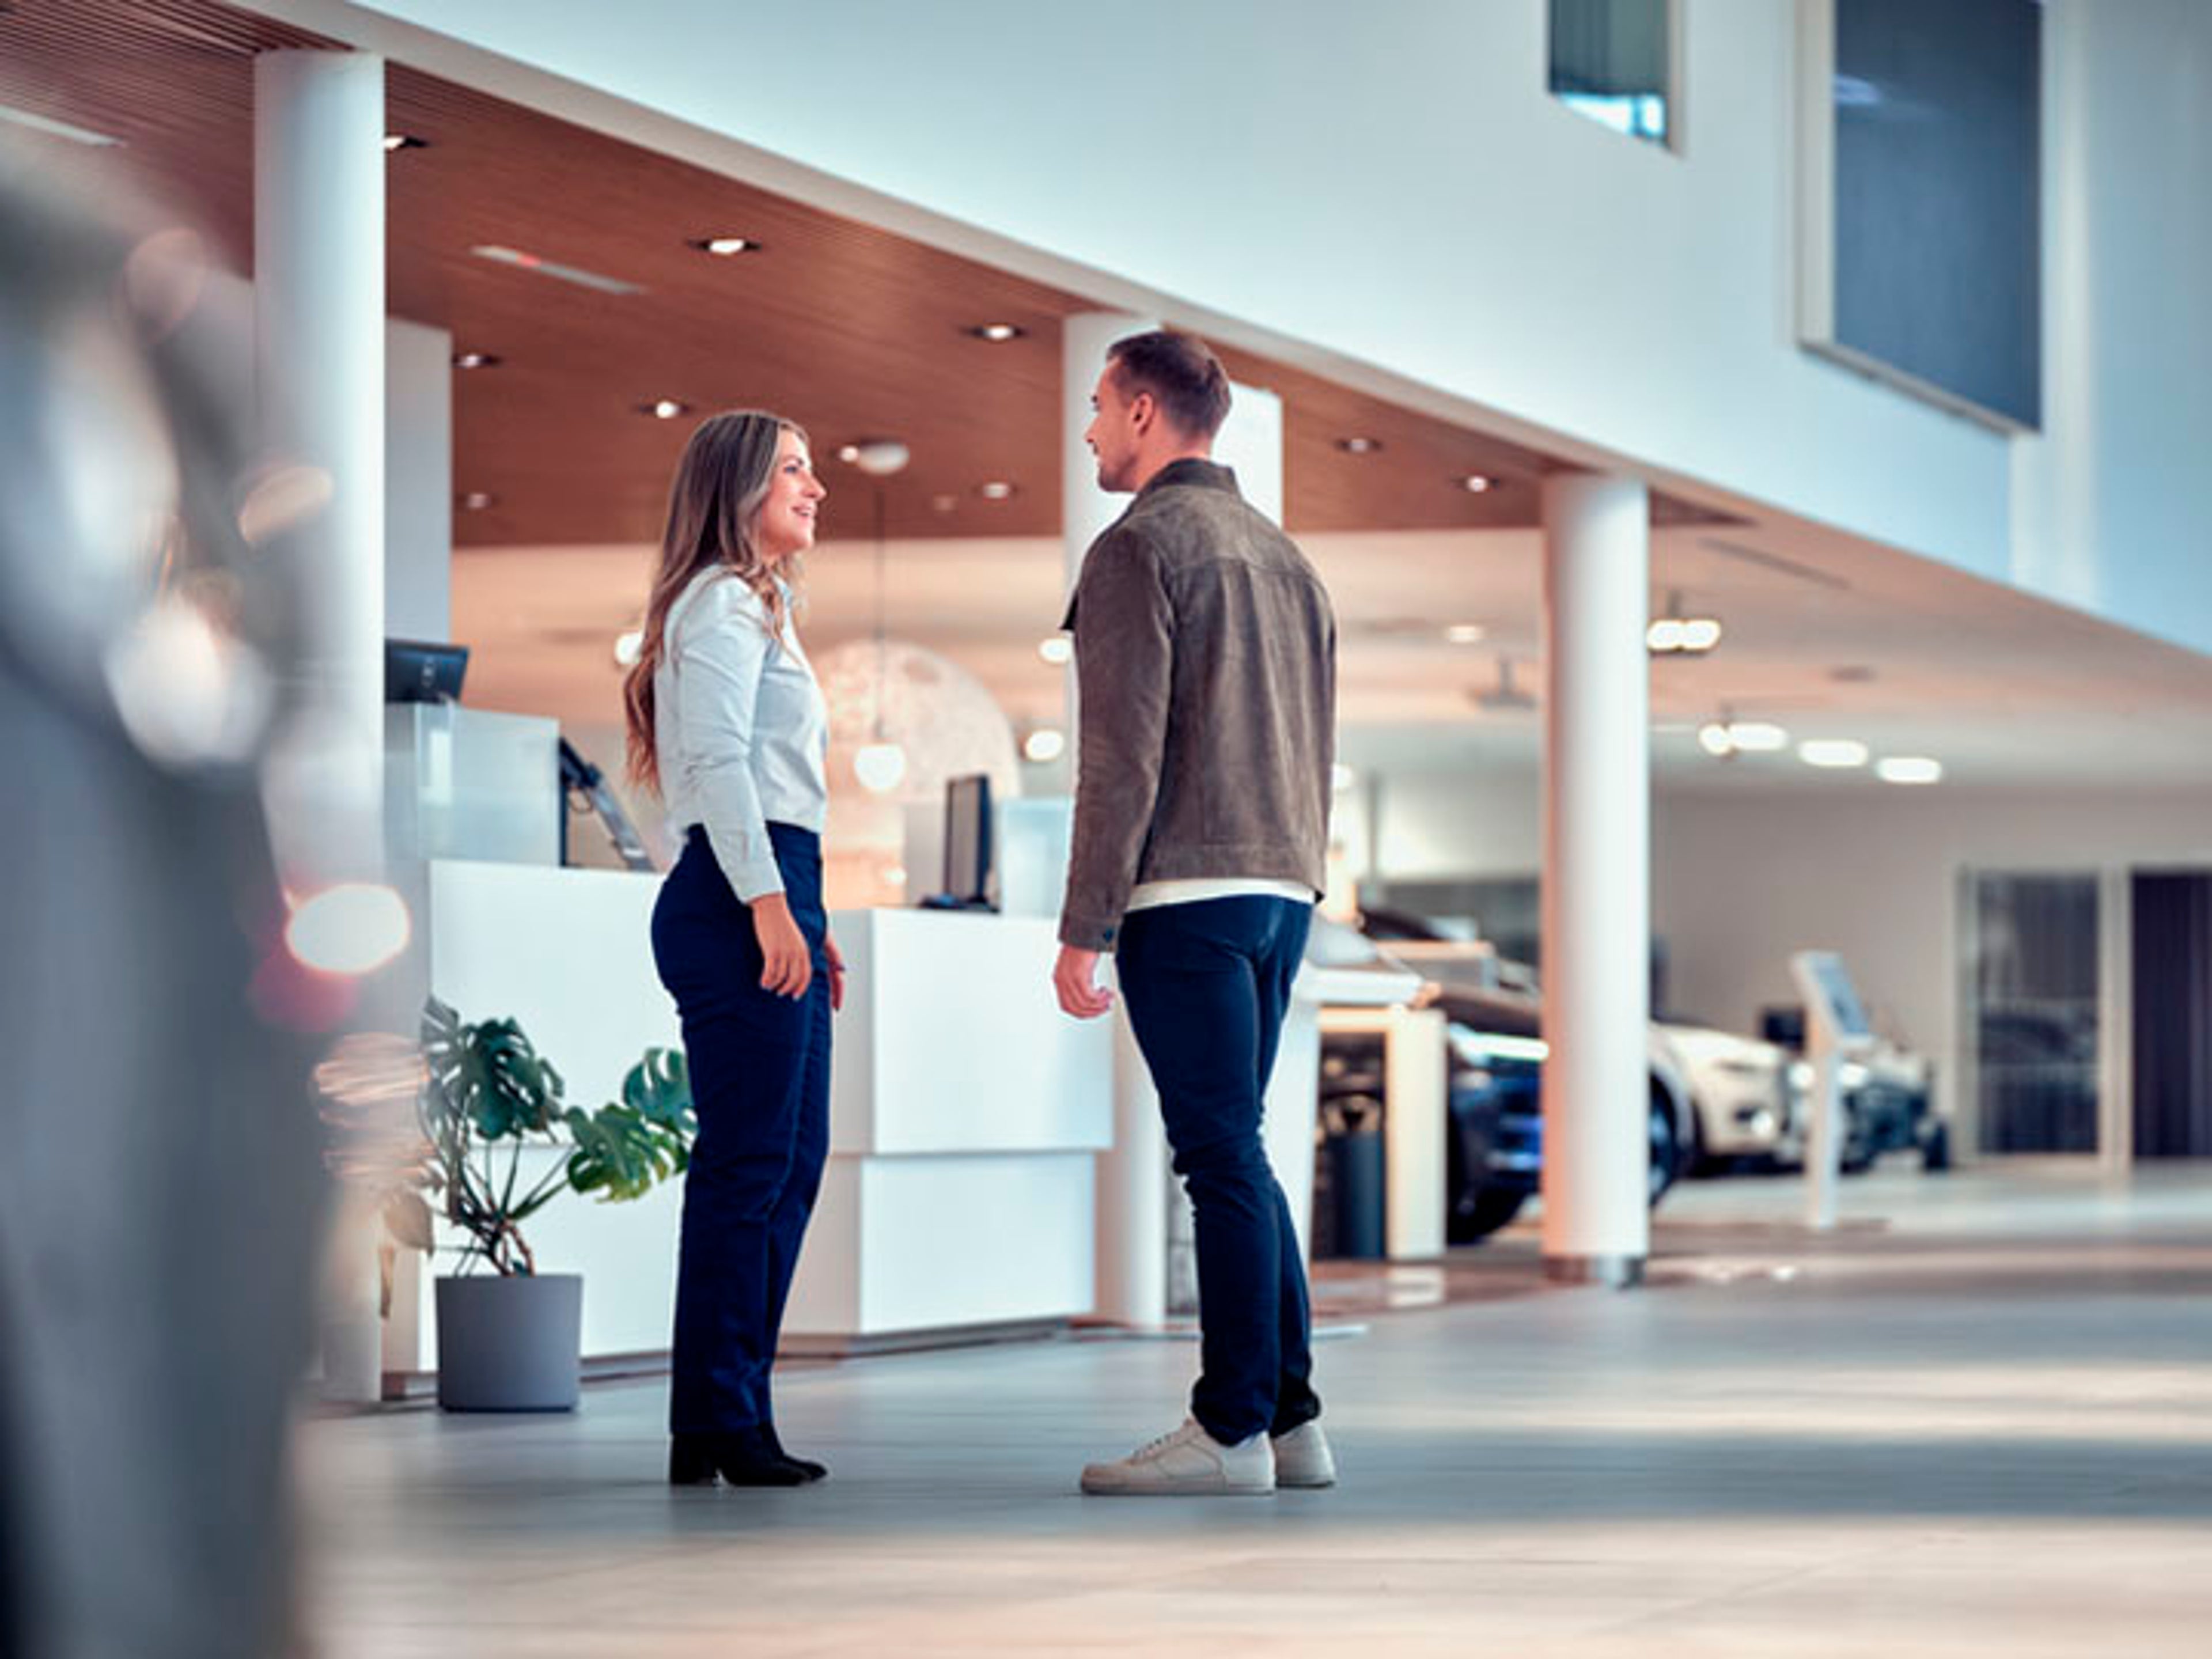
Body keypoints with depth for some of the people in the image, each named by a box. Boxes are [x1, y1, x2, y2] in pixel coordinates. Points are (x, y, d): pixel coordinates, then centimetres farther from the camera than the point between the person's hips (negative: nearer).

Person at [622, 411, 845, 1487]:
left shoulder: (758, 609, 26)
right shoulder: (721, 604, -6)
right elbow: (718, 757, -16)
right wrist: (767, 902, -23)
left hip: (769, 892, 11)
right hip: (737, 897, -11)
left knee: (791, 1163, 8)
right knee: (747, 1164, -11)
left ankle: (732, 1417, 10)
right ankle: (716, 1426, -9)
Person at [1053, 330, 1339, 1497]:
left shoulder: (1139, 547, -7)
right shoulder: (1285, 558, 19)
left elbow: (1124, 753, -15)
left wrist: (1081, 929, -14)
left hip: (1184, 895, -8)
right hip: (1279, 896, 8)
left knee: (1222, 1157, -8)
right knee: (1235, 1156, 13)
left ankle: (1230, 1432, -7)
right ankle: (1289, 1419, 11)